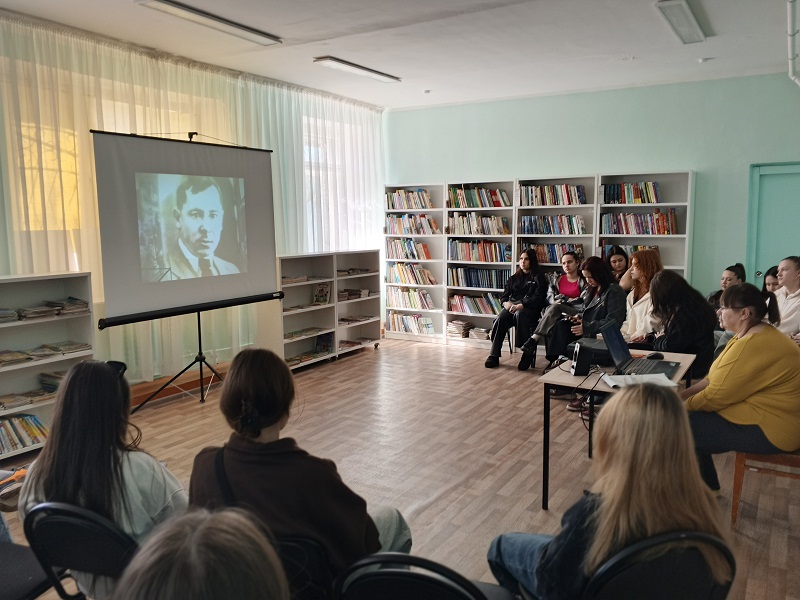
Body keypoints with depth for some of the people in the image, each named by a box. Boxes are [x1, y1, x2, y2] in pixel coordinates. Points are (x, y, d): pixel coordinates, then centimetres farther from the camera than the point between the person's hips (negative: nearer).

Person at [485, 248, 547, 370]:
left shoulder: (538, 278, 9)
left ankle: (528, 353, -34)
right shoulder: (514, 278, 25)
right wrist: (507, 303, -8)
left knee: (519, 314, -40)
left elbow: (538, 298, -5)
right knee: (500, 318, -30)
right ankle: (494, 356, -31)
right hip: (512, 307, 4)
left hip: (530, 309, -4)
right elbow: (504, 296, 18)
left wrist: (521, 305, -20)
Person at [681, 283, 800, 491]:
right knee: (693, 417, 10)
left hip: (770, 431, -10)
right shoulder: (753, 335, 8)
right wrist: (684, 394, 3)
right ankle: (707, 489, 22)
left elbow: (715, 396, -22)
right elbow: (717, 379, 12)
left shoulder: (753, 346, -26)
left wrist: (683, 406, -6)